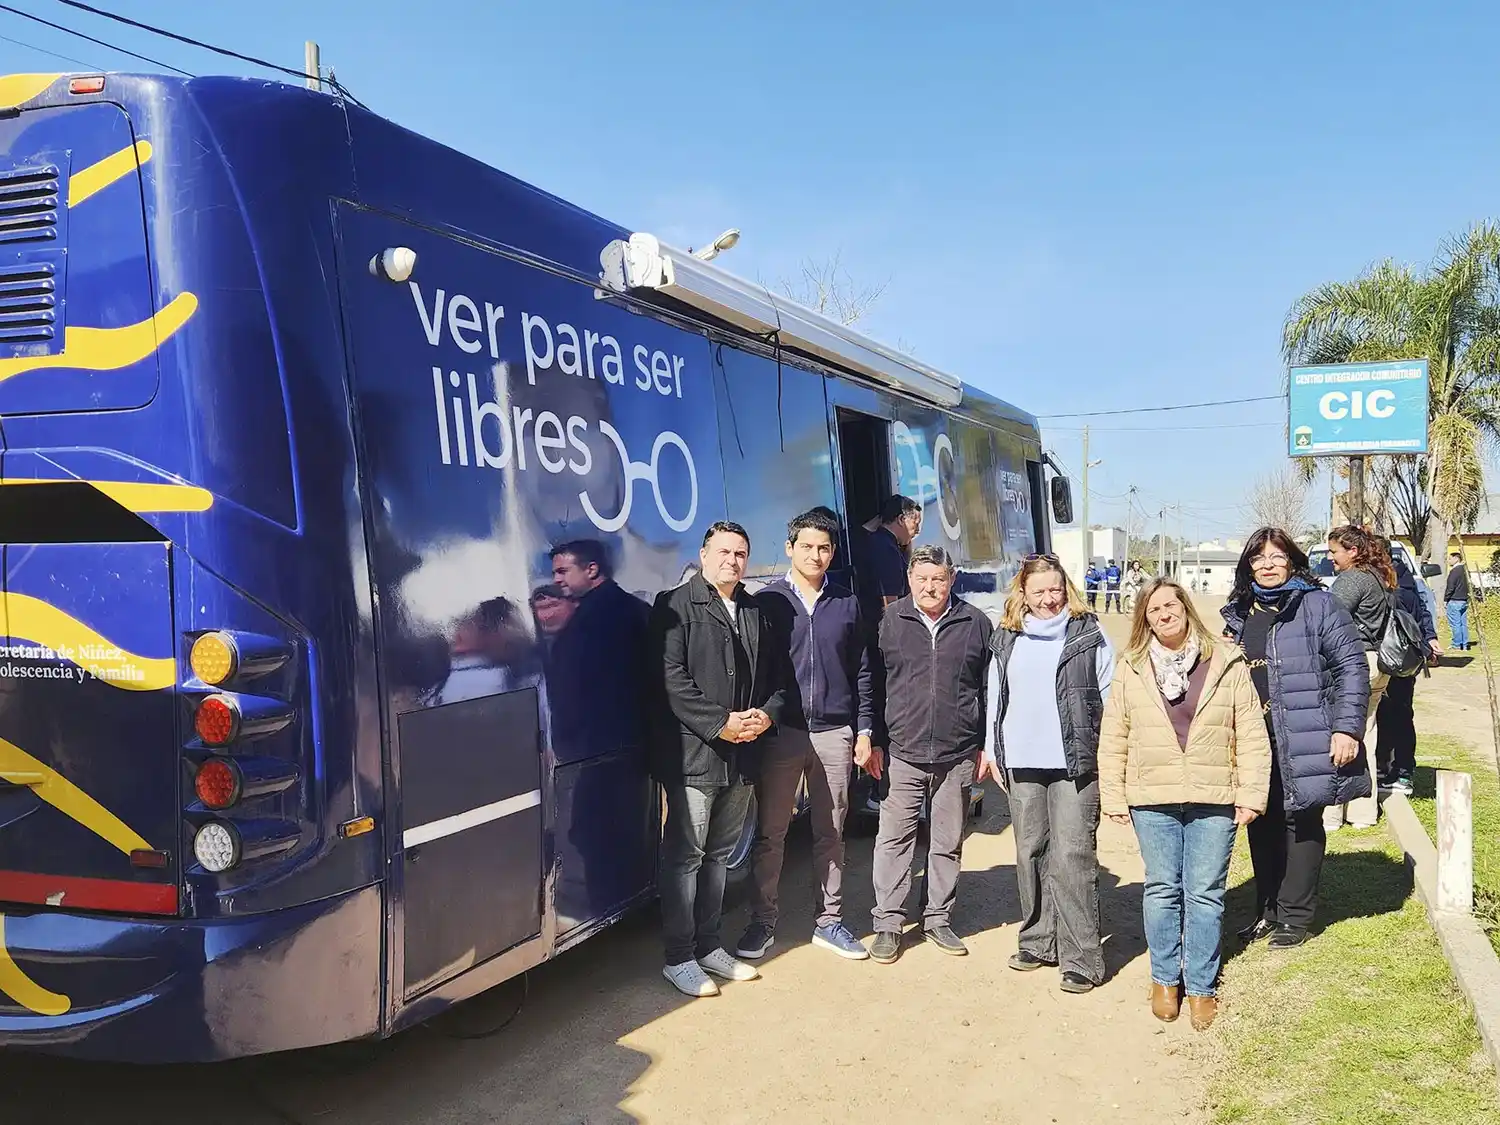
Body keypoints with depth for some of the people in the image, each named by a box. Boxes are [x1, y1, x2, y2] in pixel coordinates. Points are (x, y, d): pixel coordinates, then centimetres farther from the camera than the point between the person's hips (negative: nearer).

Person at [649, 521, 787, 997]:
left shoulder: (756, 611, 15)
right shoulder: (675, 605, -5)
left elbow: (775, 676, 18)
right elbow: (672, 679, -13)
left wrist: (767, 714, -3)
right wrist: (720, 724, -17)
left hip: (741, 756, 7)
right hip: (692, 754, -6)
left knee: (719, 853, 15)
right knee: (684, 855, -1)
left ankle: (709, 945, 27)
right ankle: (679, 958, 8)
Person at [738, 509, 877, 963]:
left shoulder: (847, 603, 8)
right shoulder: (768, 601, 1)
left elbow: (862, 673, 10)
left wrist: (864, 732, 6)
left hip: (835, 733, 2)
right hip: (780, 732, -2)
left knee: (831, 832, 10)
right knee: (769, 833, 4)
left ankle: (829, 921, 21)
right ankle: (762, 923, 14)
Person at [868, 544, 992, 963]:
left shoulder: (975, 623, 5)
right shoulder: (889, 621, 2)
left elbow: (989, 689, 9)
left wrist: (986, 745, 6)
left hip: (957, 755, 1)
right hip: (902, 752, -1)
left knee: (948, 842, 11)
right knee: (893, 840, 1)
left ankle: (938, 919, 25)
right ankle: (887, 924, 10)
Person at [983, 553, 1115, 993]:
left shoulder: (1089, 635, 0)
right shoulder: (1007, 641, 11)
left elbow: (1110, 697, 1)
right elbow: (995, 697, 16)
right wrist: (993, 751, 12)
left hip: (1075, 764, -4)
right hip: (1021, 764, 4)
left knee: (1072, 858, -8)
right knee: (1030, 854, 12)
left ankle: (1082, 958, -3)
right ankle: (1038, 941, 24)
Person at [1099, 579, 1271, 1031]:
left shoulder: (1227, 664, 1)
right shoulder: (1131, 670, 3)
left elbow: (1251, 734, 1)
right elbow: (1113, 738, 6)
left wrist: (1251, 794, -3)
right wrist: (1113, 797, 2)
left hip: (1212, 799, -1)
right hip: (1152, 801, 1)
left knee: (1205, 893, 4)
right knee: (1162, 889, 8)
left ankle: (1201, 987, 16)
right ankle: (1165, 979, 23)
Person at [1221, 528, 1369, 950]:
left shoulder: (1317, 605, -5)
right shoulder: (1238, 614, 12)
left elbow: (1351, 666, -8)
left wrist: (1347, 729, -14)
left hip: (1302, 741, -5)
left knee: (1301, 824, 4)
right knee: (1261, 825, 12)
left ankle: (1294, 915, 15)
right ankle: (1267, 910, 26)